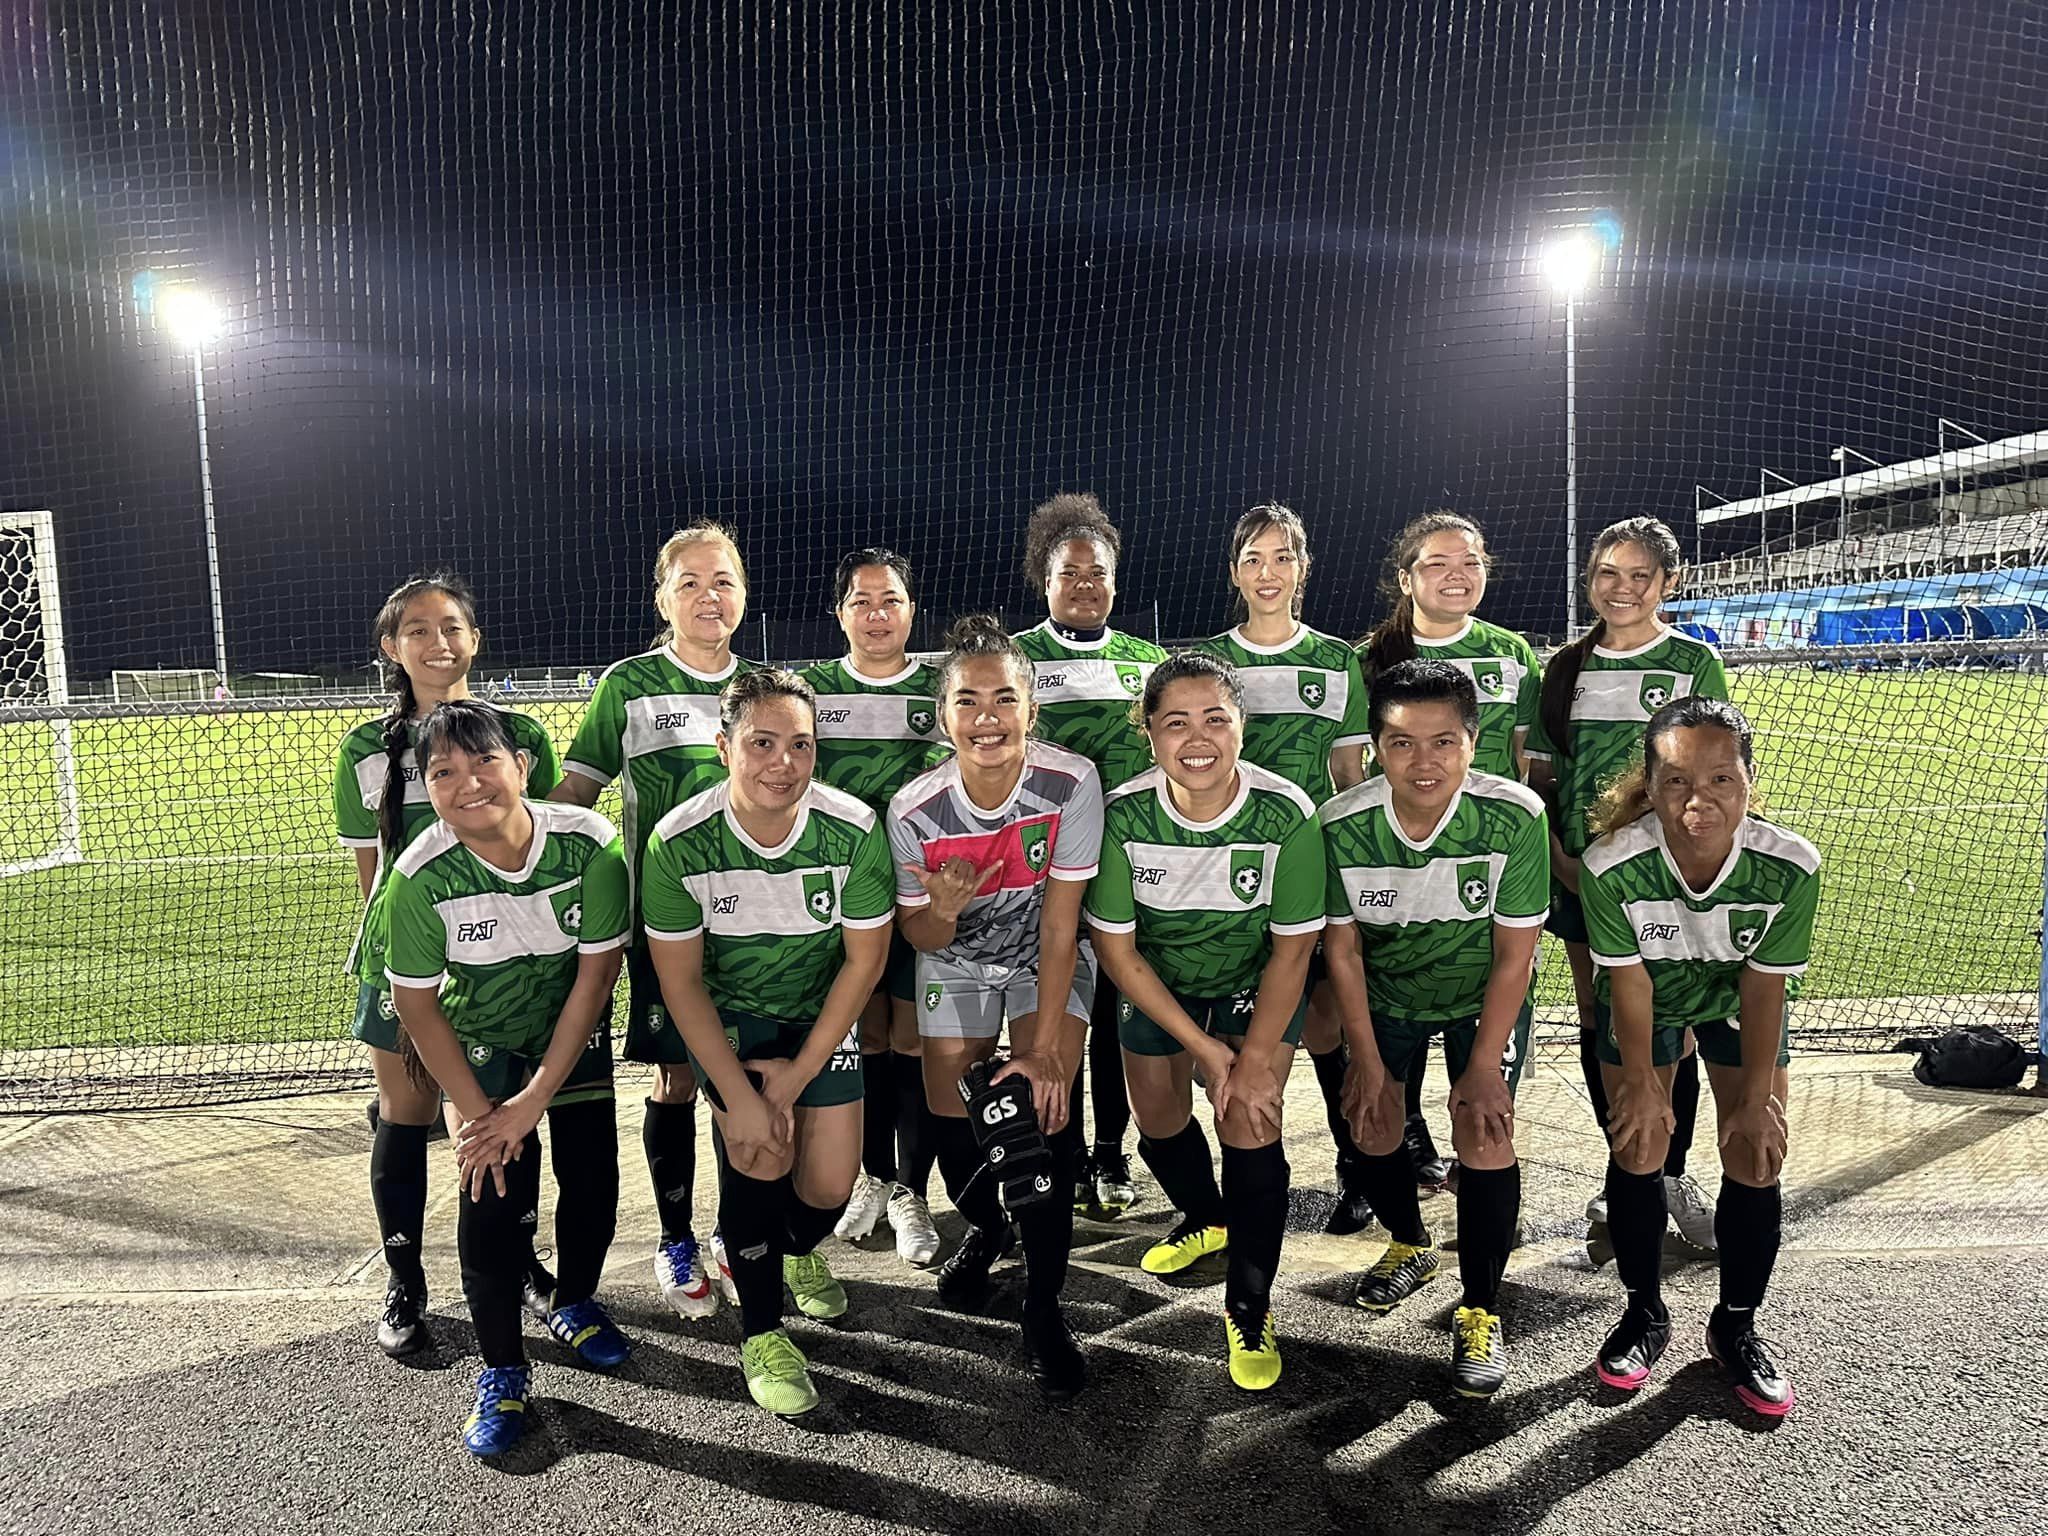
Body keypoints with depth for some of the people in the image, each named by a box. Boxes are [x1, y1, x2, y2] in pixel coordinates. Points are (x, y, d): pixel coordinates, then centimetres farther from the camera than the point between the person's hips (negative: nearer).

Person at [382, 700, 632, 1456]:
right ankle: (501, 1371, 11)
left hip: (573, 1039, 1)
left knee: (593, 1184, 2)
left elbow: (596, 973, -18)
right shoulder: (421, 876, -26)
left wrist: (537, 1095, -16)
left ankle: (574, 1305, 35)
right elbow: (416, 1004, -13)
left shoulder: (589, 843, -27)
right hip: (483, 1045, -1)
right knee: (493, 1191, -11)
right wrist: (476, 1109, -13)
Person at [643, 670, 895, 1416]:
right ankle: (762, 1333, 8)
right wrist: (740, 1096, -19)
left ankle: (794, 1248, 38)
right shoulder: (678, 843, -24)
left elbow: (864, 959, -12)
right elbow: (680, 980, -15)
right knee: (759, 1159, -19)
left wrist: (799, 1072, -13)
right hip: (725, 1013, -1)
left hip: (821, 1013, 1)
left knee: (828, 1189, -2)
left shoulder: (855, 831, -24)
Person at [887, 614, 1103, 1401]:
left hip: (1047, 963, -2)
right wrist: (942, 912, -35)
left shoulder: (1071, 782, -29)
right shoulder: (913, 809, -25)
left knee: (1040, 1111, -16)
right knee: (952, 1122, 3)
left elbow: (1060, 927, -22)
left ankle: (1044, 1311, 4)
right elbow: (918, 937, -10)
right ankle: (987, 1228, 40)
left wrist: (1044, 1049, -22)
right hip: (957, 965, 2)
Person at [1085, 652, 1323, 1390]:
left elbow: (1292, 949, -18)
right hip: (1158, 984, 2)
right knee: (1158, 1121, 15)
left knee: (1250, 1126, -14)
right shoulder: (1123, 815, -27)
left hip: (1256, 984, -2)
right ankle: (1205, 1218, 50)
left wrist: (1255, 1060, -17)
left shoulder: (1287, 814, -30)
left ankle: (1249, 1313, 8)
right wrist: (1203, 1047, -17)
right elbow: (1116, 948, -18)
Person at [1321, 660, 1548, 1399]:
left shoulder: (1515, 817, -30)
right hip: (1386, 990, 2)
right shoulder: (1342, 825, -25)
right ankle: (1409, 1247, 37)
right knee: (1370, 1119, 6)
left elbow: (1513, 957, -20)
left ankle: (1481, 1312, 6)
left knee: (1485, 1136, -13)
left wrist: (1485, 1066, -18)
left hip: (1485, 995, -2)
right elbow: (1343, 950, -11)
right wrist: (1366, 1058, -8)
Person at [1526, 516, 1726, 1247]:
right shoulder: (1566, 667, 6)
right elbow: (1541, 773, 7)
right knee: (1597, 1022, 10)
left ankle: (1673, 1175, 23)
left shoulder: (1694, 661, -2)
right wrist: (1558, 856, -4)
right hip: (1582, 874, 3)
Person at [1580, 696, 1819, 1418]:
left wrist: (1757, 1097, -11)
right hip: (1645, 1007, -1)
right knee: (1636, 1153, 1)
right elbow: (1631, 982, -22)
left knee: (1756, 1164, 0)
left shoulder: (1790, 867, -32)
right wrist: (1641, 1084, -11)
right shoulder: (1611, 866, -36)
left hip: (1739, 1006, 1)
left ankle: (1736, 1326, 23)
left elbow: (1765, 986, -19)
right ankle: (1645, 1313, 24)